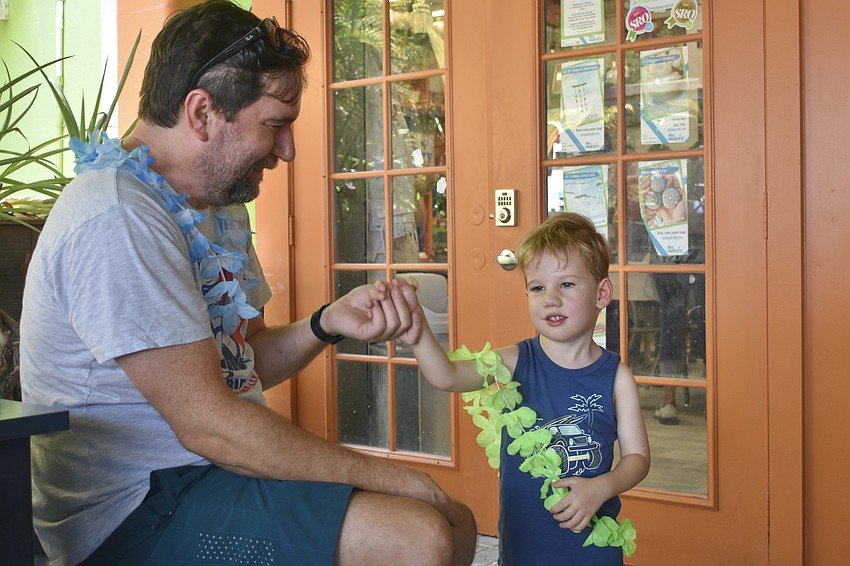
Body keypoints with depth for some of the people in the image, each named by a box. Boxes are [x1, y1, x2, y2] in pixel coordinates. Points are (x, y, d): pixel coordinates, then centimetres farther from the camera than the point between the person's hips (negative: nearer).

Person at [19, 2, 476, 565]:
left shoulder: (221, 204, 12)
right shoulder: (117, 218, -21)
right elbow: (207, 424, -23)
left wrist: (329, 323, -5)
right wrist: (388, 476, -17)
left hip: (209, 474, 9)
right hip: (135, 510, -9)